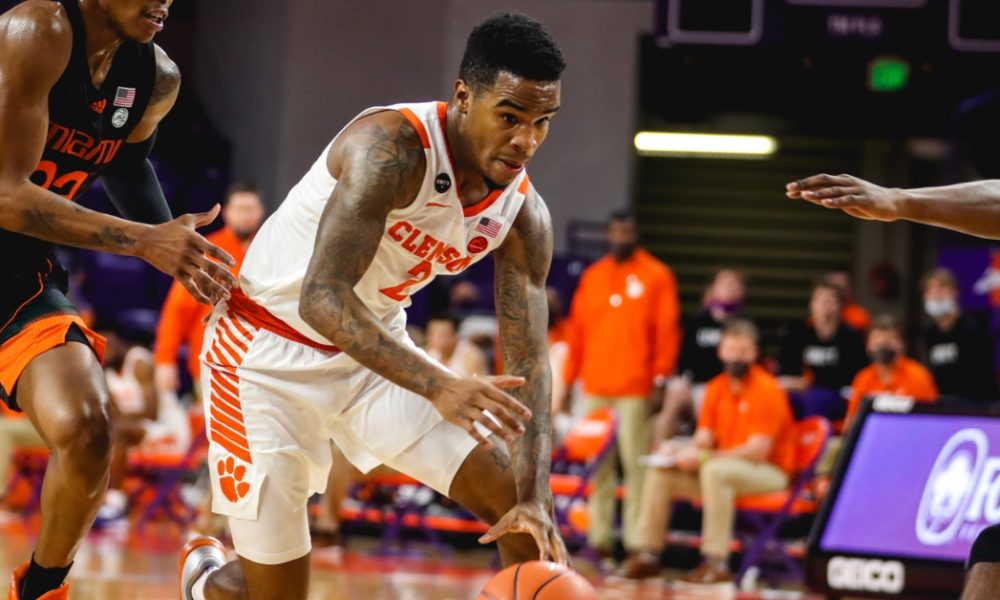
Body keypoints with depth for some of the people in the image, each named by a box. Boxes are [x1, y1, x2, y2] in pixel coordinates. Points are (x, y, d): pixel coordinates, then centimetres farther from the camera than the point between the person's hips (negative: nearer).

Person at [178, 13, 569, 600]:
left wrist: (536, 497, -22)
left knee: (519, 500, -6)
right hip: (270, 357, -6)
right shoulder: (392, 147, -29)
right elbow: (323, 297, -37)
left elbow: (529, 361, -8)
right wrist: (436, 386, -49)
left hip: (377, 351, 6)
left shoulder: (524, 215, -8)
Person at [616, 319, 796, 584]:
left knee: (715, 470, -37)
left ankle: (716, 562, -34)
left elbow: (757, 451, -21)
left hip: (768, 471, -7)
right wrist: (682, 449, -14)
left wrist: (703, 457, -26)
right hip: (723, 465, 7)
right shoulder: (716, 388, 8)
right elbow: (704, 438, 9)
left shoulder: (766, 390, -14)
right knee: (660, 471, -6)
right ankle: (647, 555, -4)